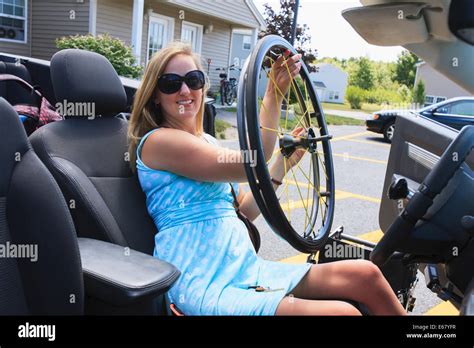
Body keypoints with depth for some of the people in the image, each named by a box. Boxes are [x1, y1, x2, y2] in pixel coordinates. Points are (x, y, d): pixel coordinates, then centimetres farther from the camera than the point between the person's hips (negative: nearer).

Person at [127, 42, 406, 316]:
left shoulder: (207, 142, 18)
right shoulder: (157, 141, -8)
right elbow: (249, 166, -17)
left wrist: (285, 161, 14)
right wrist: (274, 94, -16)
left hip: (246, 270, 8)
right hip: (206, 288, -8)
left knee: (365, 274, -2)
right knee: (343, 312, -23)